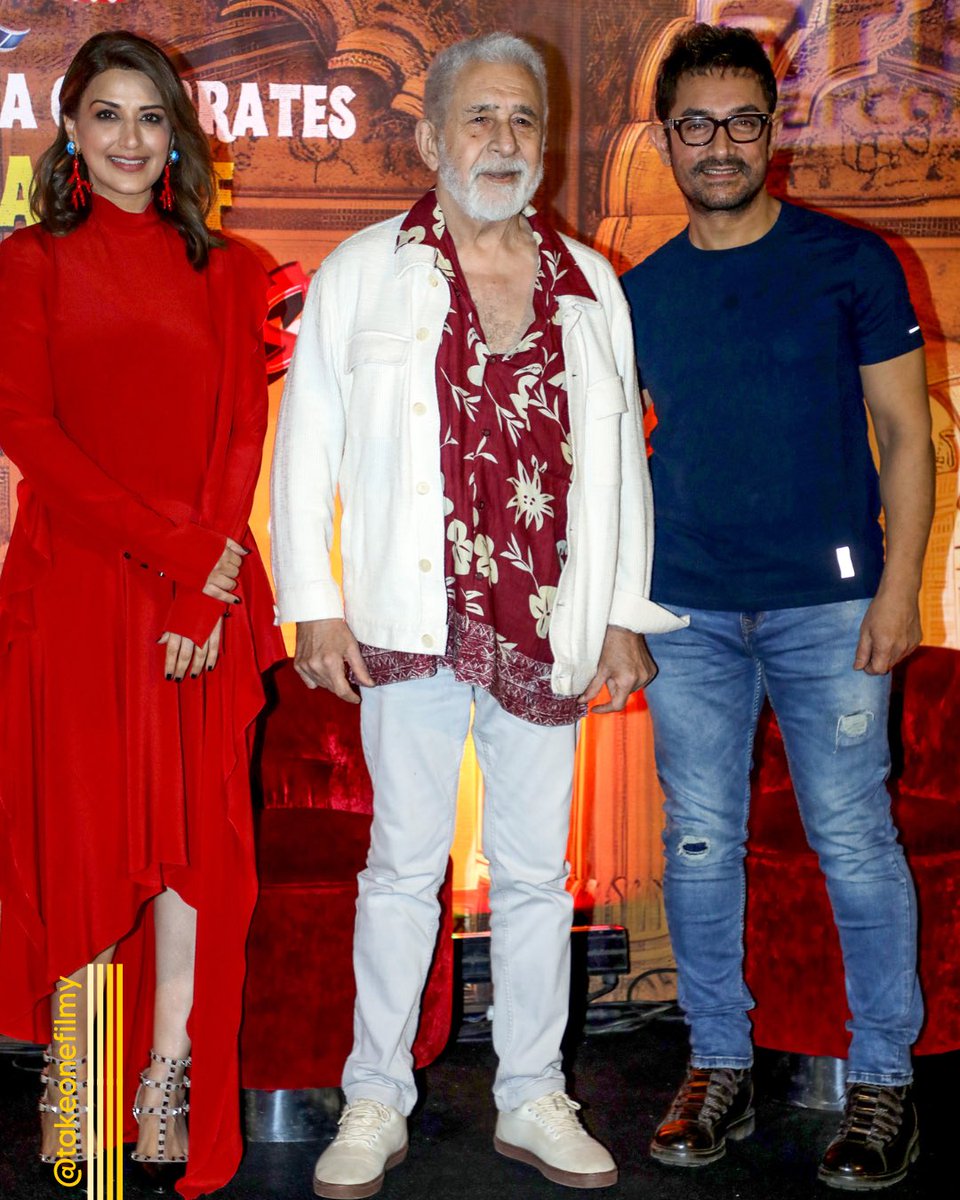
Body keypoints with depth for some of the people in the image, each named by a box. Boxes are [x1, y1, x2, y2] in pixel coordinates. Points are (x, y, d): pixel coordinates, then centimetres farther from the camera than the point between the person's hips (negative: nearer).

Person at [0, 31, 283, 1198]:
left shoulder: (224, 271, 13)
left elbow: (243, 435, 6)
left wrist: (209, 592, -8)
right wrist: (177, 551, -13)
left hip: (205, 584, 2)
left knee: (193, 829, 0)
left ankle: (170, 1094, 8)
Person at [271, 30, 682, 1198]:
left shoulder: (590, 285, 11)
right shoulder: (362, 272, 4)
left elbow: (619, 455, 12)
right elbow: (307, 442, 2)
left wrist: (625, 613, 8)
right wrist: (313, 602, -4)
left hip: (548, 626, 2)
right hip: (410, 621, -2)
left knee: (536, 871, 10)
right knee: (403, 864, 6)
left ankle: (532, 1099, 25)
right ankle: (375, 1103, 20)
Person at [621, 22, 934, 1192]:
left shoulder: (849, 262, 1)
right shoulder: (638, 292, 9)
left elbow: (905, 436, 1)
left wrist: (898, 586, -8)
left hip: (826, 600, -2)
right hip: (686, 610, 3)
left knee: (854, 840, 1)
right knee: (699, 843, 7)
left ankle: (882, 1080, 16)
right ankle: (718, 1065, 22)